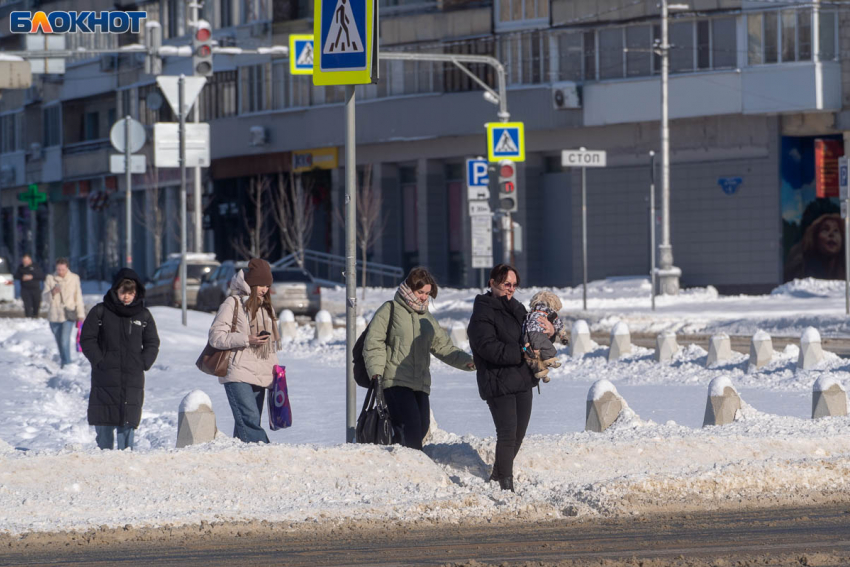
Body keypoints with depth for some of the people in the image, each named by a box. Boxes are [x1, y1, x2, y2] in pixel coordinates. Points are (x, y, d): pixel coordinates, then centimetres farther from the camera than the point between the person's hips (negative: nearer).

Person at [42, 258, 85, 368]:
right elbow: (44, 297, -1)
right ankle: (62, 361, 29)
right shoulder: (50, 278, 1)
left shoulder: (74, 278, 1)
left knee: (65, 341, -15)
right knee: (59, 342, 12)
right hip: (54, 316, 2)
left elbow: (78, 297, 7)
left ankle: (66, 364, -11)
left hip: (69, 316, -2)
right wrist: (52, 293, -22)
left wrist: (80, 313, 6)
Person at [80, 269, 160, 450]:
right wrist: (99, 361, -8)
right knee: (104, 424, -2)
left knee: (128, 423, -2)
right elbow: (87, 339, 2)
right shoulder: (100, 312, 1)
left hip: (133, 380, 1)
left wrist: (143, 364, -1)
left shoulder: (144, 315, 8)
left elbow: (152, 343, 15)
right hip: (105, 379, -1)